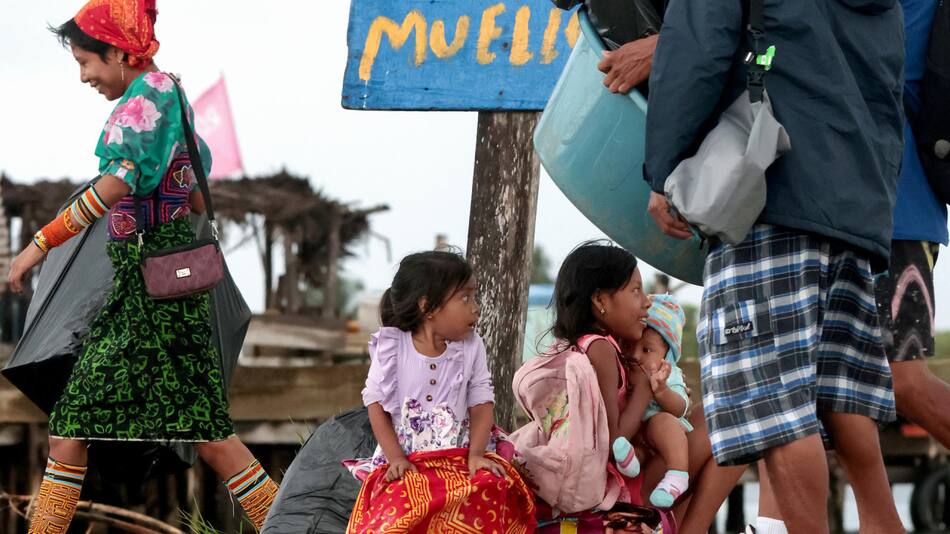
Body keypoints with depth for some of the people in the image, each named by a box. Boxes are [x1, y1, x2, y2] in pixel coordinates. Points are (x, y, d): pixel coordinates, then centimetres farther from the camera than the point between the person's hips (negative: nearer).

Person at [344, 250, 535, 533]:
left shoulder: (471, 347, 5)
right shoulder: (391, 346, -2)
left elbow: (481, 404, 2)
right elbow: (377, 406, -2)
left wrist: (475, 455, -14)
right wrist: (396, 459, -13)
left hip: (460, 456, 2)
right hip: (407, 461, -2)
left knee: (494, 487, -29)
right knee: (405, 502, -34)